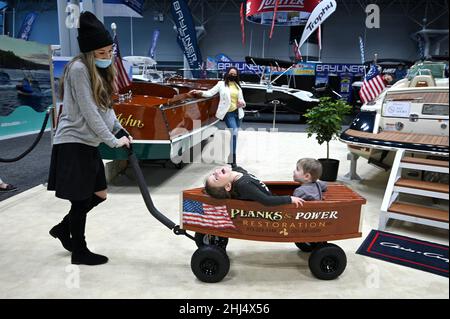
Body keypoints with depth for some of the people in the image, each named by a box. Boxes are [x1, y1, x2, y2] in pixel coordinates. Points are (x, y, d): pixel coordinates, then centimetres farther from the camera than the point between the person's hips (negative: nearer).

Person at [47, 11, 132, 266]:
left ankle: (64, 228, 35)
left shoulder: (100, 71, 13)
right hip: (73, 143, -9)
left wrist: (121, 130, 3)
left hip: (89, 143, 9)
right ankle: (79, 251, 20)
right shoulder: (78, 68, -16)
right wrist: (113, 140, -16)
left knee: (99, 194, 14)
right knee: (81, 198, 2)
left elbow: (106, 107, 14)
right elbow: (88, 112, -20)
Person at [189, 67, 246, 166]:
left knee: (234, 134, 10)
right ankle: (232, 158, -11)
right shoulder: (221, 84, 2)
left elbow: (242, 101, 20)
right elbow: (210, 93, -4)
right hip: (228, 113, -5)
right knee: (234, 133, -19)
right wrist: (200, 92, -20)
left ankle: (230, 156, 25)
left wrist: (242, 103, -3)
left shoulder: (238, 86, 14)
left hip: (238, 113, 5)